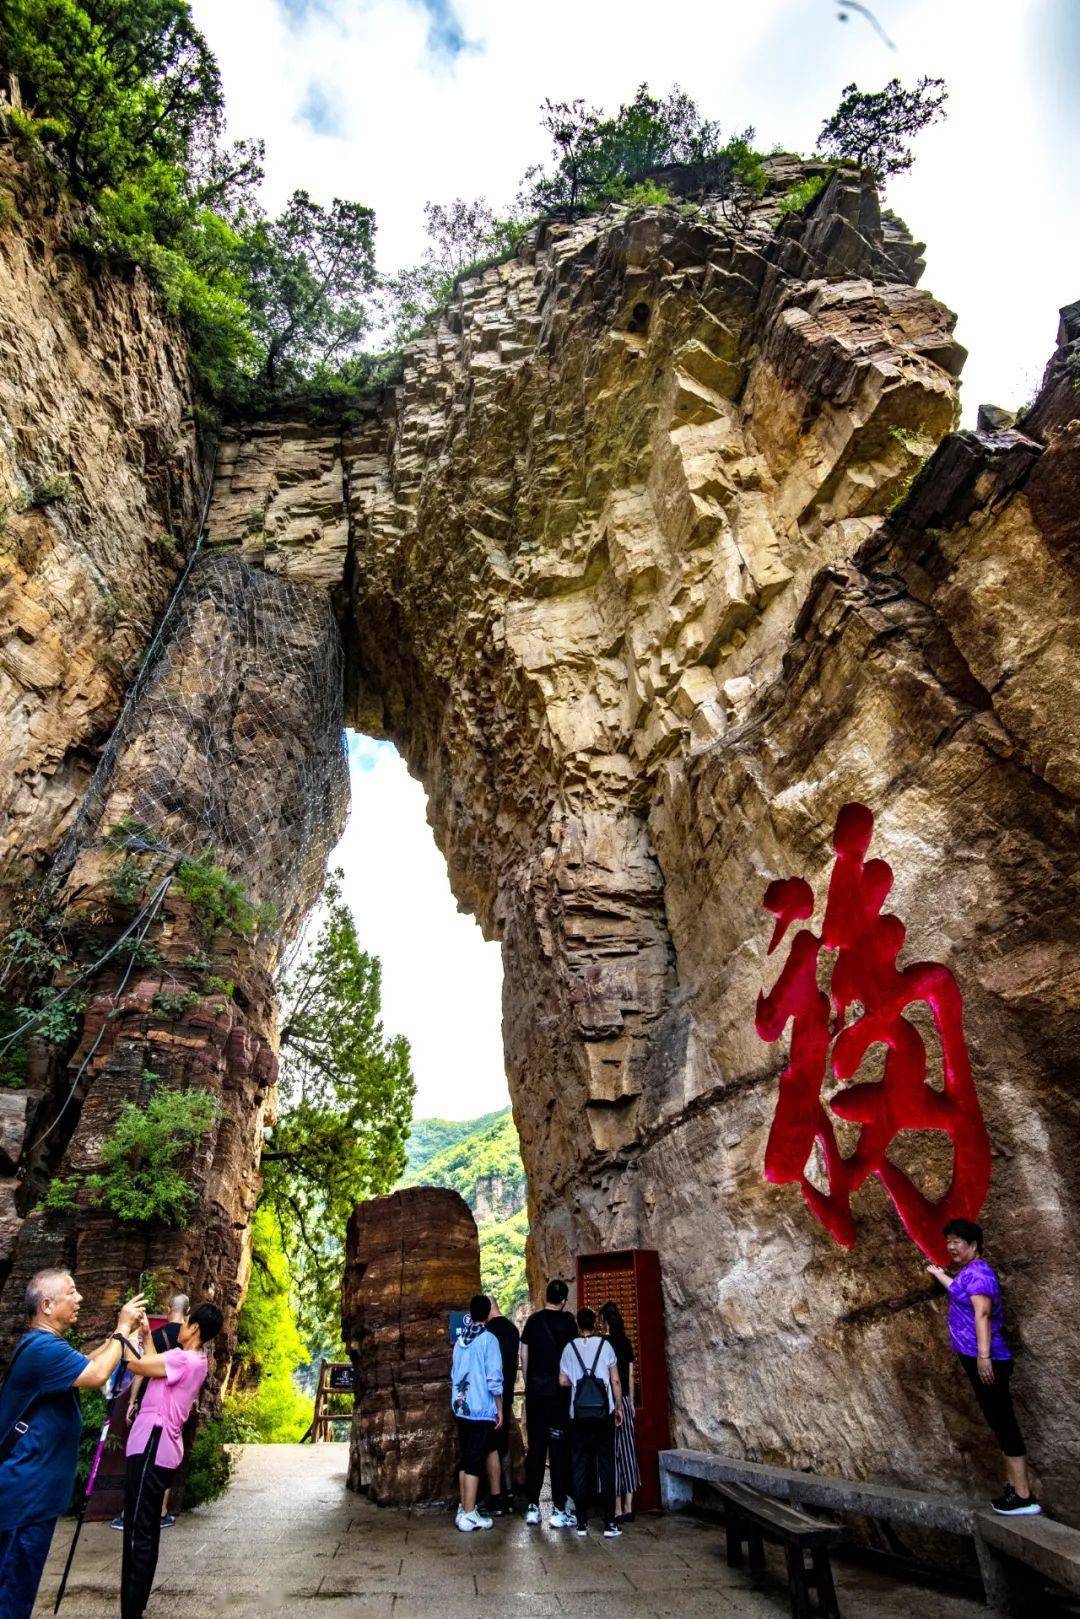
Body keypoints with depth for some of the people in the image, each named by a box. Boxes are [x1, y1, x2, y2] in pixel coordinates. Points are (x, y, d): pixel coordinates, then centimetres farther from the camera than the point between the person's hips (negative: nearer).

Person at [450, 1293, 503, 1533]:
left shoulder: (460, 1340, 7)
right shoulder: (488, 1340, -12)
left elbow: (454, 1375, 14)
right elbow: (494, 1380, -13)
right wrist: (500, 1409, -4)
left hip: (461, 1409, 6)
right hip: (482, 1410, -6)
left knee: (465, 1459, 16)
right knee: (475, 1462, 0)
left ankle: (463, 1508, 23)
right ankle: (469, 1515, 2)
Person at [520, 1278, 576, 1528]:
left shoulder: (533, 1320, 4)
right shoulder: (567, 1321, -7)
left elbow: (524, 1354, 7)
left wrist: (528, 1383, 15)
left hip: (535, 1389, 4)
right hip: (559, 1390, -3)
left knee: (535, 1448, 11)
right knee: (559, 1449, 4)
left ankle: (532, 1507, 16)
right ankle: (559, 1510, 6)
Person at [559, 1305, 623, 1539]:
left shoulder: (570, 1347, 1)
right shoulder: (605, 1345, -2)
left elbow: (563, 1381, 1)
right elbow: (615, 1381, -1)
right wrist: (619, 1407, 9)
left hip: (579, 1415, 1)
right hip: (604, 1414, -1)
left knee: (580, 1467, 8)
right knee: (606, 1466, 5)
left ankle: (582, 1522, 11)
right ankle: (609, 1524, 4)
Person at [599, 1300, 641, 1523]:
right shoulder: (626, 1342, 5)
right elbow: (631, 1375, 9)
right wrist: (630, 1402, 17)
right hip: (625, 1402, 5)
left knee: (611, 1452, 1)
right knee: (627, 1451, 10)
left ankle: (617, 1510, 5)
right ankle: (628, 1508, 13)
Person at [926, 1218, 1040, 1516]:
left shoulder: (978, 1272, -16)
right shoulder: (968, 1272, 15)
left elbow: (982, 1312, -28)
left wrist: (983, 1354, -35)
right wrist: (940, 1275, 50)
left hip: (986, 1361, -10)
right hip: (977, 1359, 10)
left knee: (1003, 1423, -6)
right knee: (1000, 1423, 16)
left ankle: (1024, 1498, -2)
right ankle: (1014, 1486, 25)